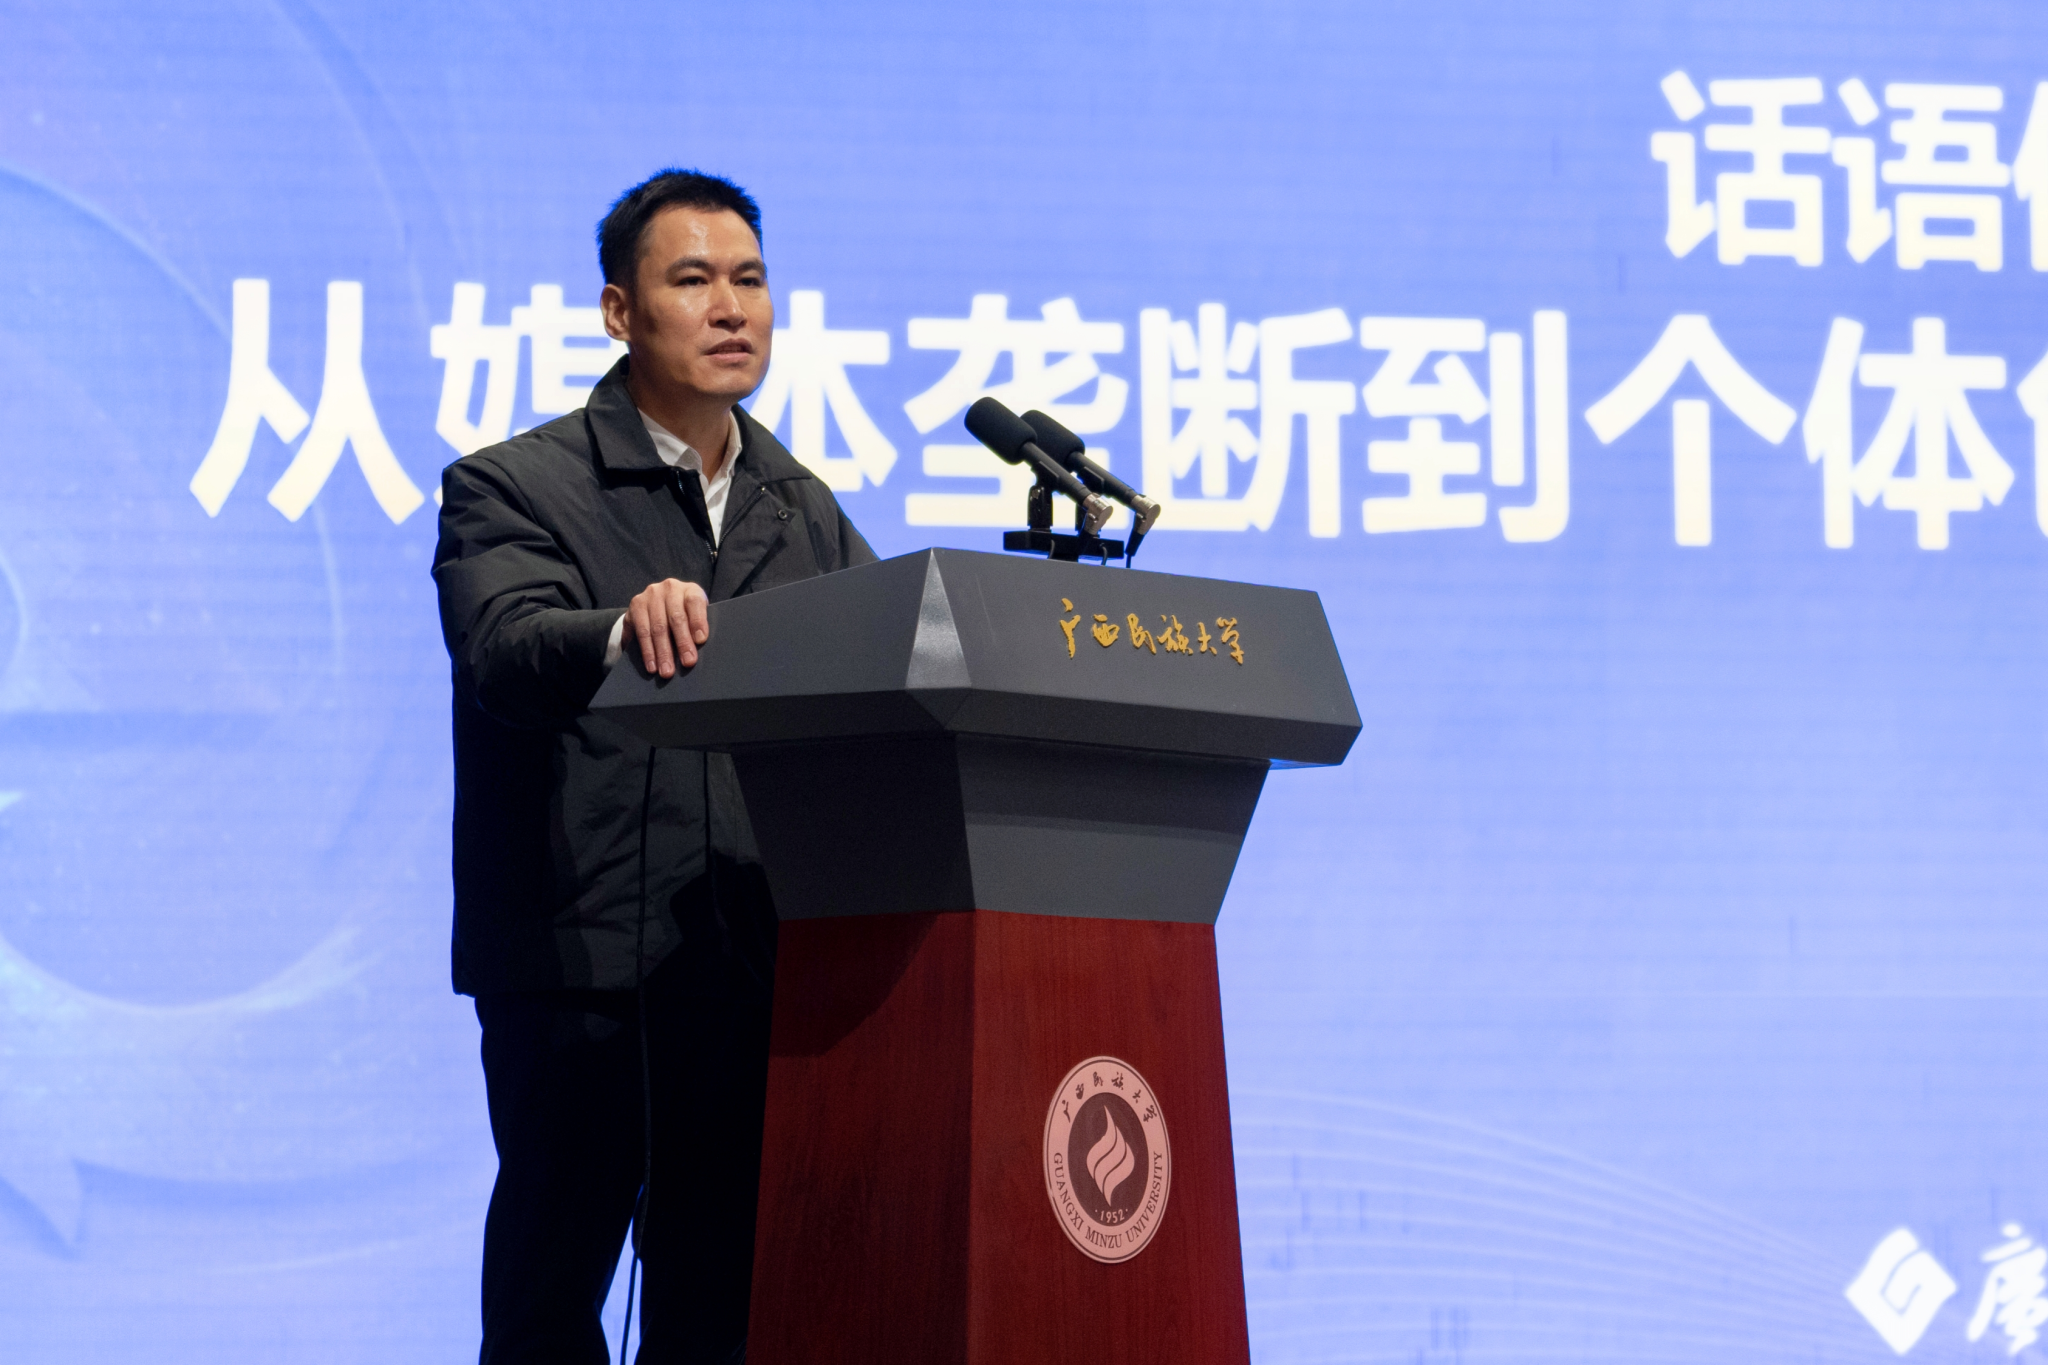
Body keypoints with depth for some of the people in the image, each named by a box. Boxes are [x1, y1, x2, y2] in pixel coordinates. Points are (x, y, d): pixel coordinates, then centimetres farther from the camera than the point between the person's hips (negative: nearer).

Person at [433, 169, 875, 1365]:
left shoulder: (805, 515, 17)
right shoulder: (513, 490, -1)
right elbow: (507, 650, -20)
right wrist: (624, 629, -41)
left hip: (761, 969, 5)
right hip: (580, 969, -5)